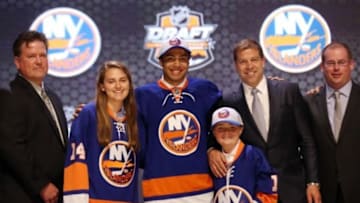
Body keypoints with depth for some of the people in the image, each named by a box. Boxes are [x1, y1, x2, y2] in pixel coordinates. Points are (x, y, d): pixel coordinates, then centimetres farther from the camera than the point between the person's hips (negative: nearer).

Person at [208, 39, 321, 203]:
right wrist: (212, 150, -11)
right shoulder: (228, 102, 1)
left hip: (291, 187, 0)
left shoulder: (289, 91, 1)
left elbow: (306, 139, 2)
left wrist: (312, 182, -2)